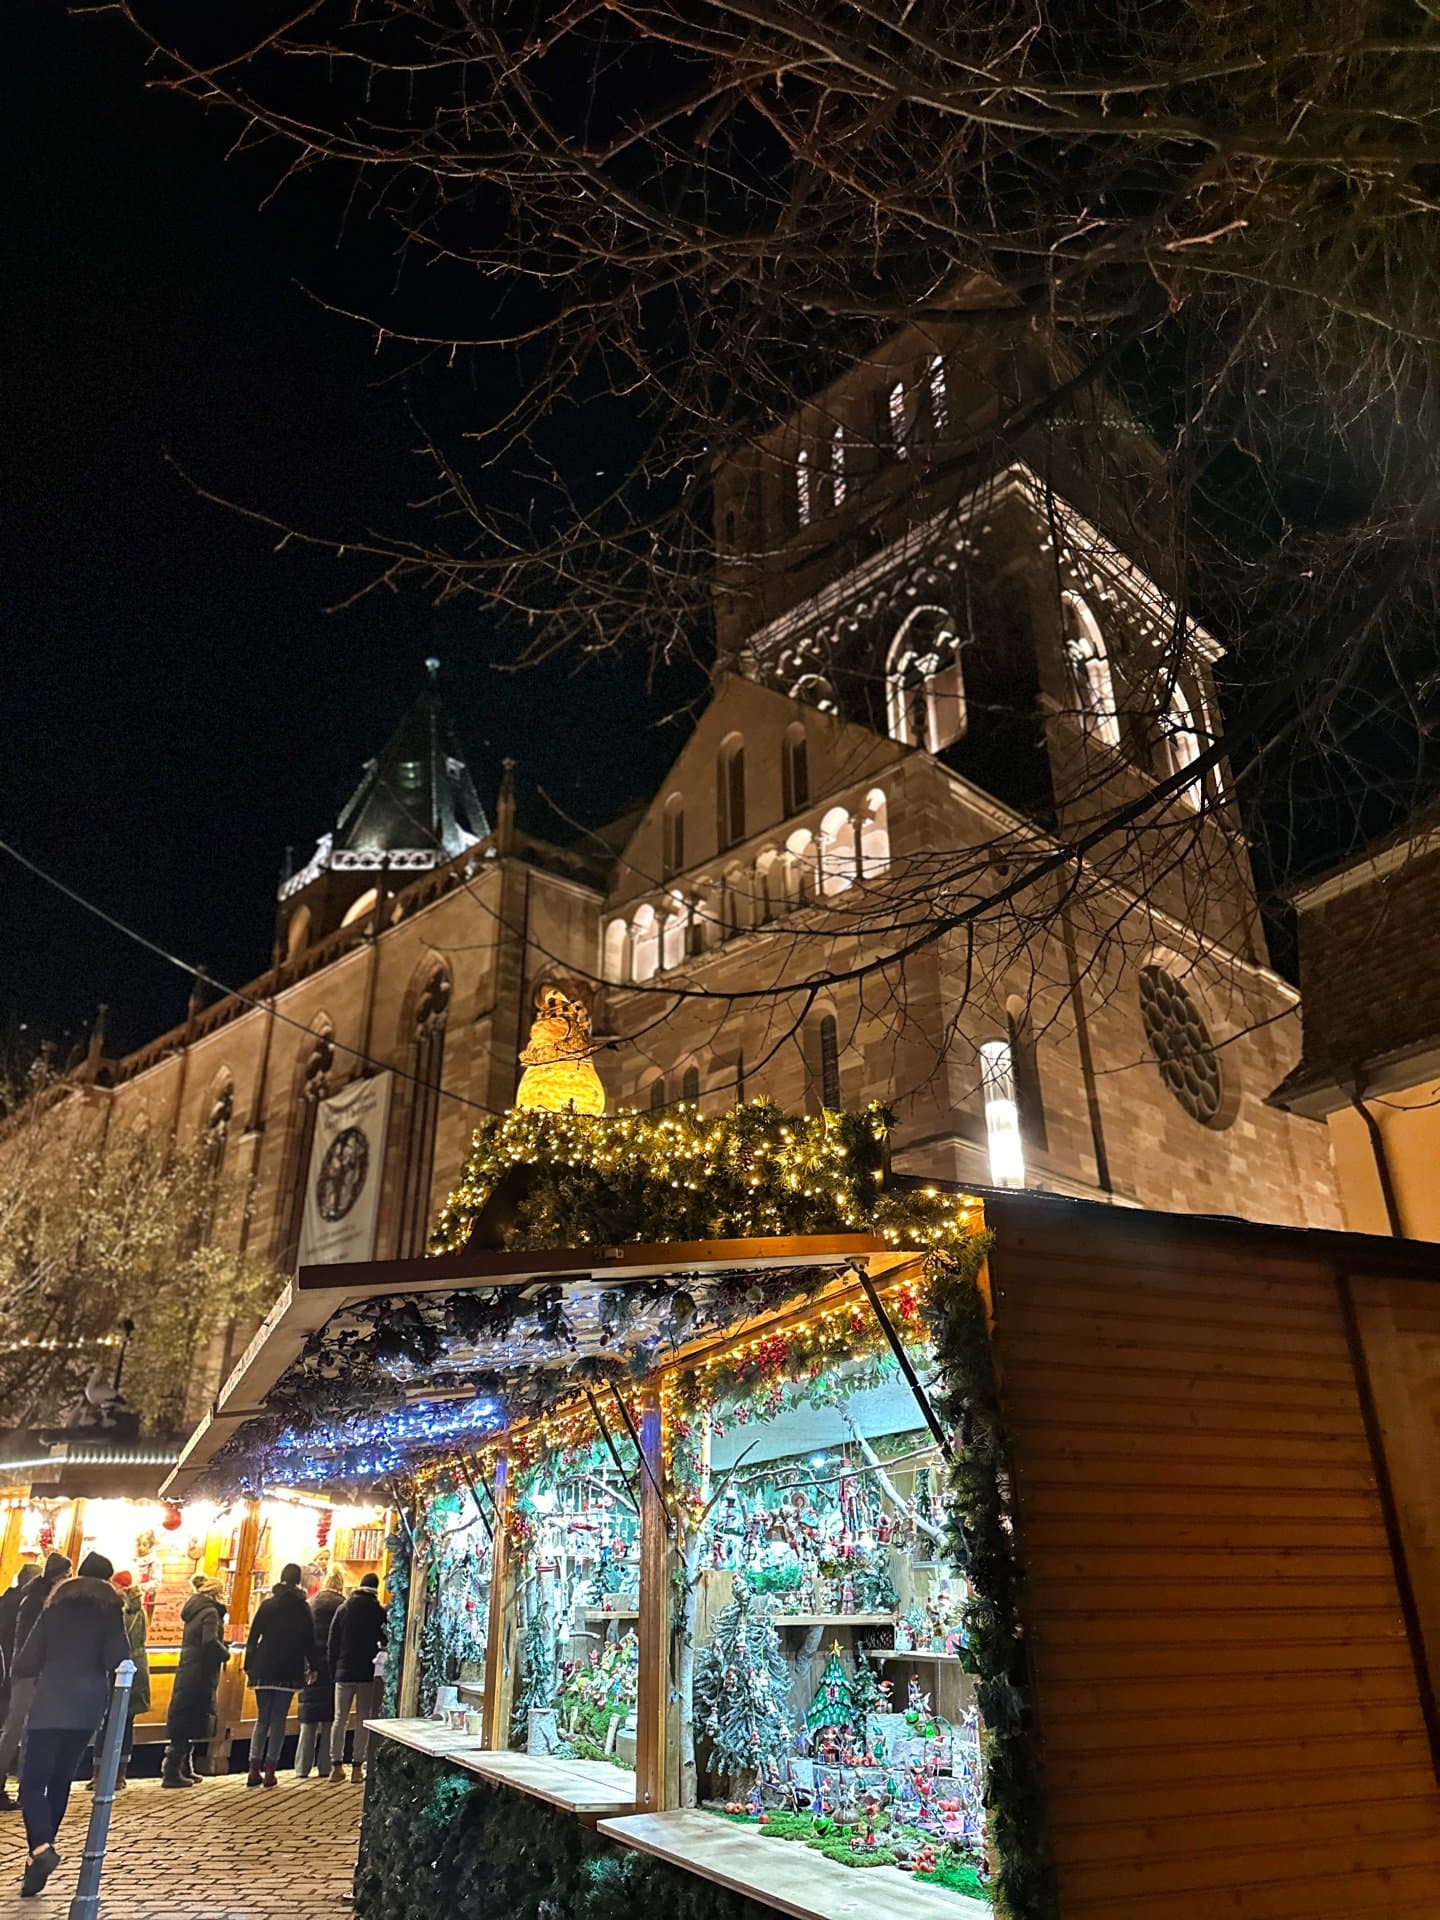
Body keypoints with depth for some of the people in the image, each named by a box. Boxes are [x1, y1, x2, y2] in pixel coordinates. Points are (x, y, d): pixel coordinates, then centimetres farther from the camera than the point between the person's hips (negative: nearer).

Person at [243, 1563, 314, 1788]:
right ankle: (269, 1770, 0)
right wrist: (311, 1667, 8)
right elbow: (309, 1640, 0)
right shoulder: (302, 1607, -1)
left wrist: (249, 1666, 10)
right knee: (278, 1720, 3)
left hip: (264, 1669, 2)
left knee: (262, 1719, 10)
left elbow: (253, 1637, 4)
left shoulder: (267, 1605, 4)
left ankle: (254, 1770, 4)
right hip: (289, 1671, -2)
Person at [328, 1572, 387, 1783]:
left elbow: (332, 1642, 5)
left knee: (340, 1719, 9)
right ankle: (357, 1766, 2)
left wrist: (334, 1669, 9)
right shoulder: (378, 1612, -5)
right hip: (366, 1673, -3)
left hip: (344, 1672, 3)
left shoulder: (343, 1609, 4)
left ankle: (337, 1766, 7)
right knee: (363, 1720, 3)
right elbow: (385, 1640, -1)